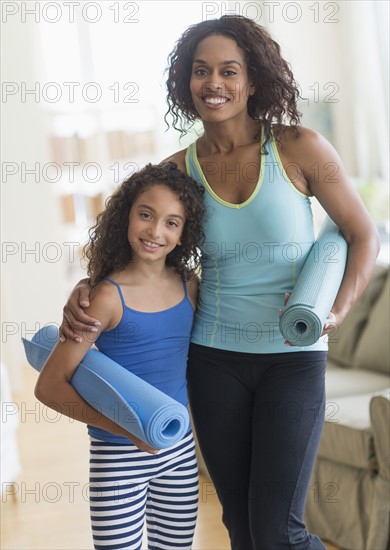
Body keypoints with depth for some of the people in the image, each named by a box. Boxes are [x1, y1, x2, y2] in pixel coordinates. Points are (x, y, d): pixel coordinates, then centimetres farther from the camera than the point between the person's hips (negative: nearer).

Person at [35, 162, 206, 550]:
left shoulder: (189, 285, 1)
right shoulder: (109, 296, -15)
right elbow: (49, 386, -16)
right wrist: (123, 426, -24)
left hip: (179, 451, 5)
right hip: (119, 457, -5)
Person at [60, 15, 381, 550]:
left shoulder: (298, 147, -7)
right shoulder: (178, 171, 0)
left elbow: (363, 234, -1)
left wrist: (337, 311, -17)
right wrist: (85, 289, -6)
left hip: (292, 357, -2)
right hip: (214, 359, 3)